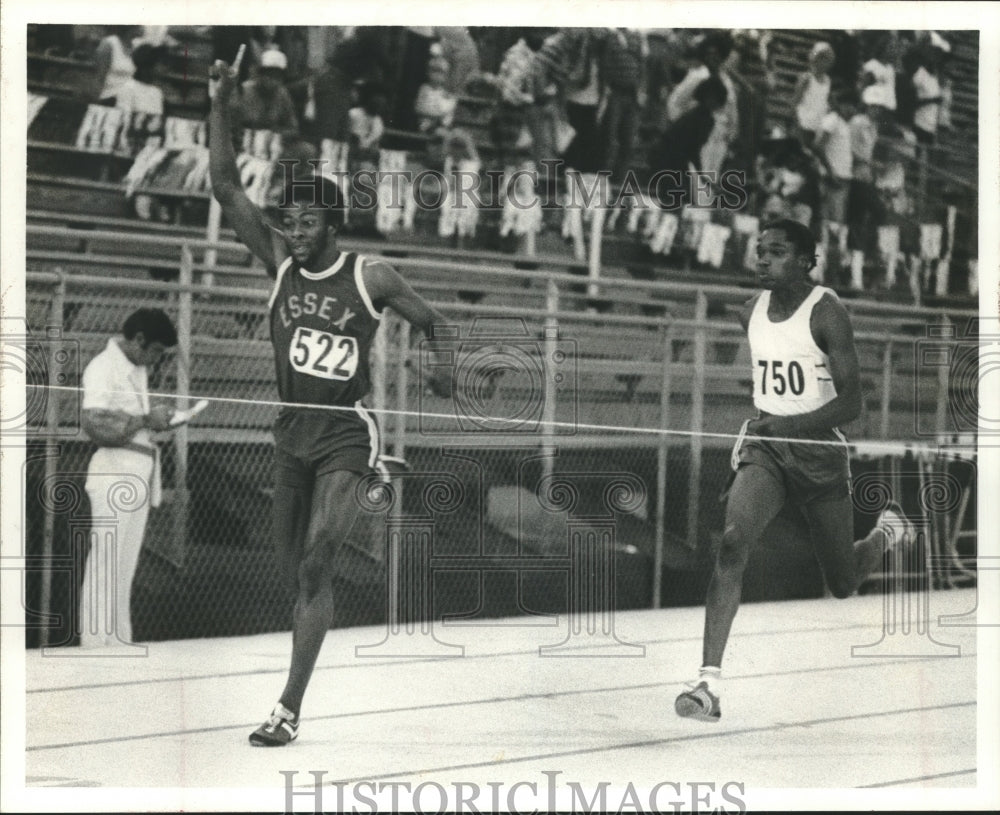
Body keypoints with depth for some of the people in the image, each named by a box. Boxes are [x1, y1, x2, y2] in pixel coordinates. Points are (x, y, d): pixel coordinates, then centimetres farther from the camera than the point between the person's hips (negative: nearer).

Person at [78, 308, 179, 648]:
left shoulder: (138, 369, 17)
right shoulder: (103, 368, -11)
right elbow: (96, 425, -21)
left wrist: (157, 420, 4)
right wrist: (147, 420, -15)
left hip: (141, 473, 9)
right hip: (115, 472, -9)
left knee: (126, 564, 12)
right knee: (105, 565, -8)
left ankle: (119, 642, 16)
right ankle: (96, 642, -6)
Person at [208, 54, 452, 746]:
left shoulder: (371, 277, -9)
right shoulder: (281, 263, 1)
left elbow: (432, 322, 9)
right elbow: (227, 187, -3)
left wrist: (443, 373, 16)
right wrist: (222, 104, -9)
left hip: (346, 435, -5)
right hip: (292, 431, 5)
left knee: (314, 569, -15)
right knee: (295, 569, 11)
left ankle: (289, 710, -18)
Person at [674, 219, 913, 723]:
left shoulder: (827, 313, -14)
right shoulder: (751, 312, 4)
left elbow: (851, 404, -18)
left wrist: (788, 425, -28)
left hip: (818, 449, -3)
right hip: (764, 451, 3)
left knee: (842, 584, 12)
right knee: (732, 542, -24)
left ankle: (888, 531, 48)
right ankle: (708, 683, -29)